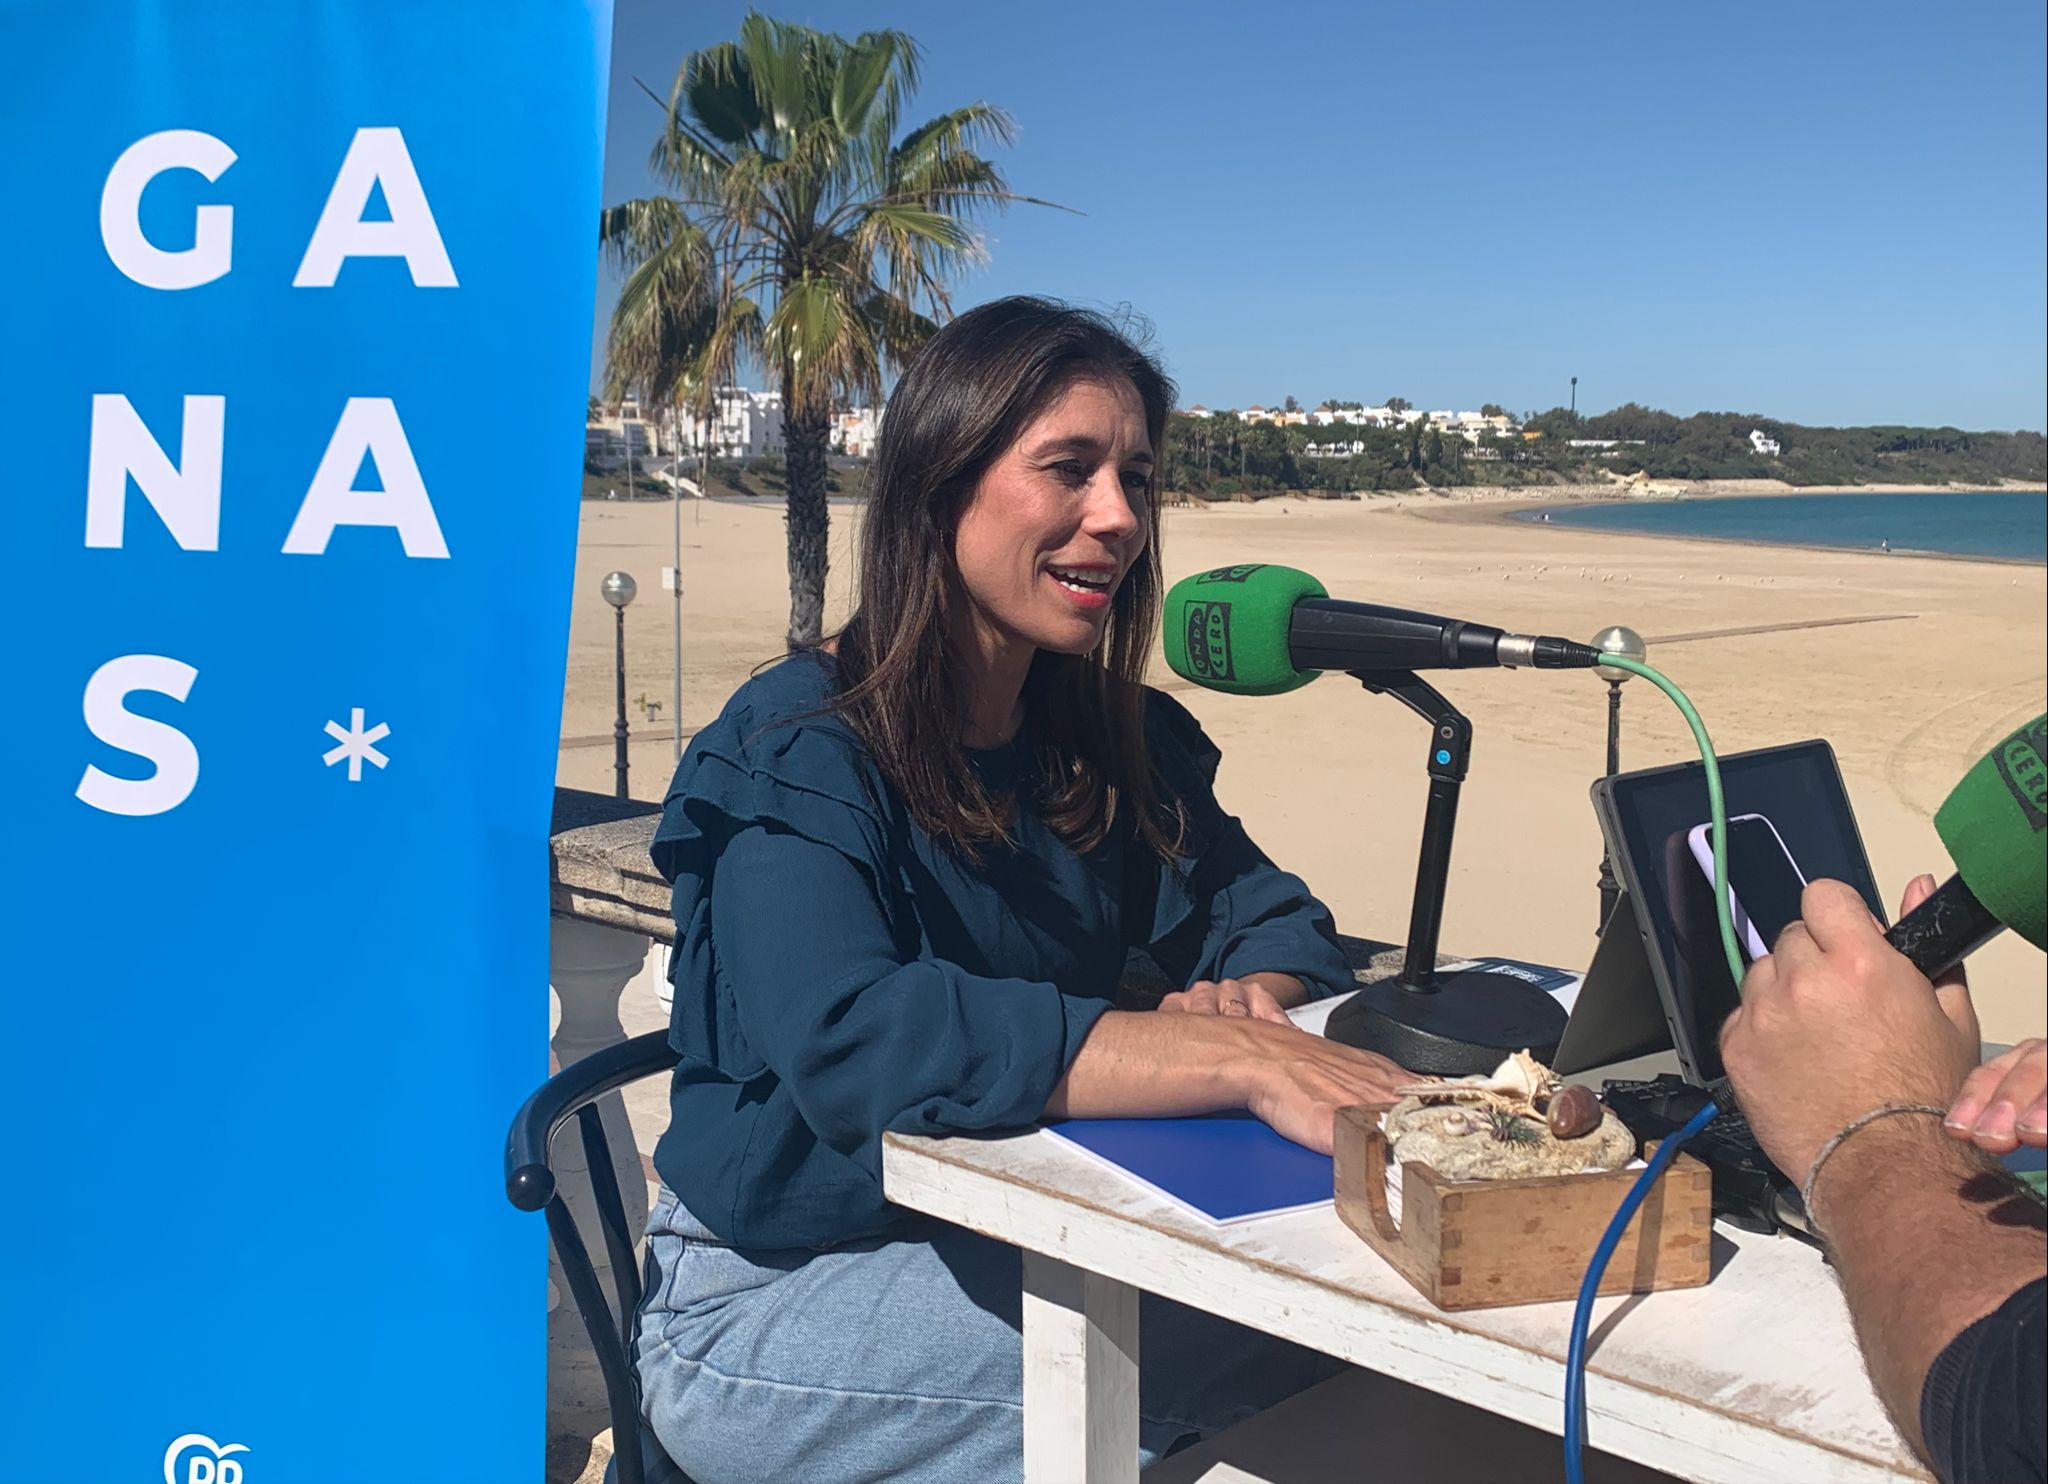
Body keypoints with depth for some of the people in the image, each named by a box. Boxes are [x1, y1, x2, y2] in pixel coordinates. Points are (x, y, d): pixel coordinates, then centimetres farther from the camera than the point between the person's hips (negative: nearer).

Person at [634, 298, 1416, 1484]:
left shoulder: (1118, 742, 4)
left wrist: (1256, 998, -22)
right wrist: (1242, 1063, -43)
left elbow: (1268, 918, 5)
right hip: (767, 1298, -6)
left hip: (1014, 1243, 7)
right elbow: (850, 1039, -35)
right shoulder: (796, 757, -19)